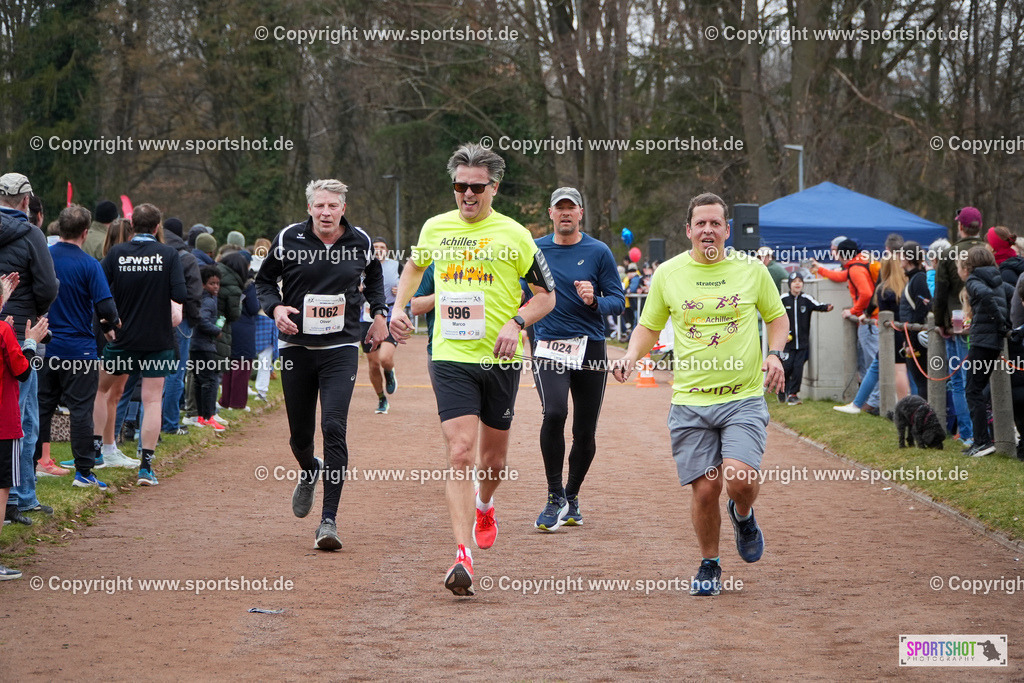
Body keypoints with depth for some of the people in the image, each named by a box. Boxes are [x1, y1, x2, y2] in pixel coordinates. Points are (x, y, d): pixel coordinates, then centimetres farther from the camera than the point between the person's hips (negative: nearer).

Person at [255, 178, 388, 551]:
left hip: (341, 349, -1)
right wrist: (275, 308, -10)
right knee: (300, 434, 8)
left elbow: (373, 276, 23)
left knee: (334, 428, -16)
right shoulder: (288, 240, -4)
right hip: (296, 348, 1)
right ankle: (309, 473, 46)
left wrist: (379, 314, 12)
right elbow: (264, 279, 9)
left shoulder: (360, 242, 1)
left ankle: (329, 520, -16)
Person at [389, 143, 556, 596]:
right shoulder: (434, 228, 6)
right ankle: (463, 555, -19)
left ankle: (484, 507, 47)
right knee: (460, 453, -15)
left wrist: (516, 322, -13)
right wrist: (399, 307, 13)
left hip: (499, 359, 0)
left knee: (493, 459, 12)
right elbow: (415, 265, 28)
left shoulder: (514, 235, -2)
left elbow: (547, 295, 4)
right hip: (451, 358, 0)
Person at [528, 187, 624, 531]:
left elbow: (619, 300, 1)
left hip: (590, 348, 1)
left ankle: (572, 497, 27)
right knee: (554, 413, -24)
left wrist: (595, 302, -18)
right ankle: (555, 498, -15)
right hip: (548, 348, -1)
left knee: (585, 432, 5)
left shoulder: (599, 252, 2)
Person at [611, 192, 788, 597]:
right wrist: (631, 356, -3)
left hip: (744, 399, -1)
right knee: (705, 490, -3)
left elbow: (777, 317, 17)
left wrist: (774, 354, -1)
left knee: (739, 479, -19)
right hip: (690, 402, 1)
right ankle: (709, 566, 22)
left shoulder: (752, 270, 4)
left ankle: (743, 516, 18)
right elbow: (649, 326, 16)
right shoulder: (667, 274, 5)